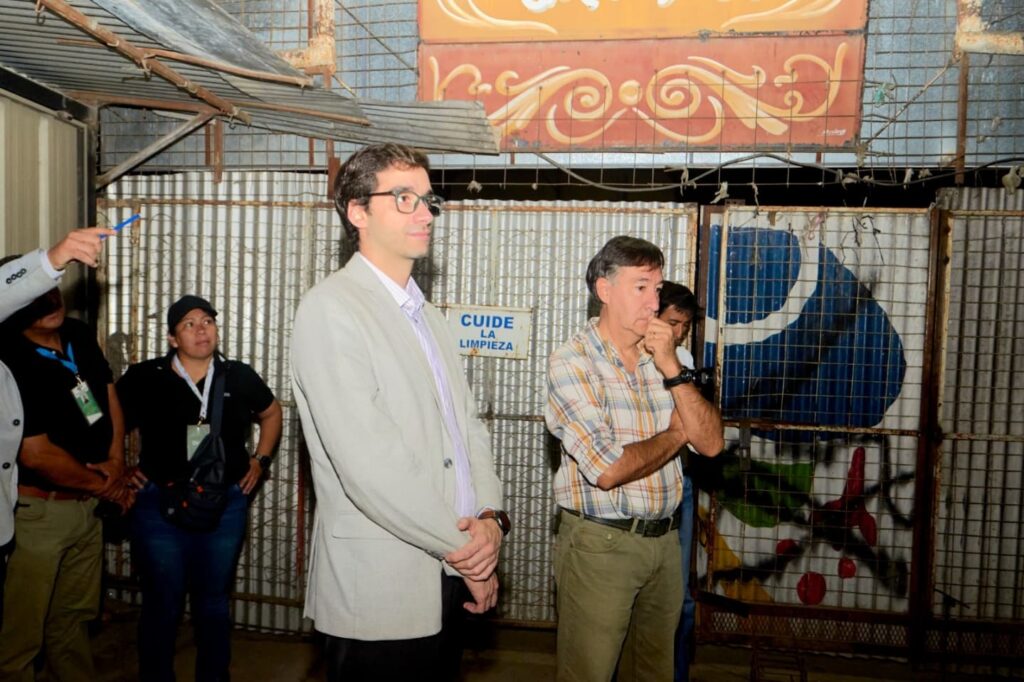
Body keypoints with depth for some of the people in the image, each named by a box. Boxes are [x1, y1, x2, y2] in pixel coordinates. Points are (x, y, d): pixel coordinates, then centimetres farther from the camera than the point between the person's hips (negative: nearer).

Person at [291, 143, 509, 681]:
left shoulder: (426, 316, 14)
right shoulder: (330, 309, -13)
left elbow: (467, 425, 10)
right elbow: (367, 465, -21)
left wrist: (490, 517, -7)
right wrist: (463, 549, -12)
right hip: (380, 593, -7)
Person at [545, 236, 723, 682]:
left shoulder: (660, 356, 6)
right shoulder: (572, 361, -13)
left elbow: (711, 443, -1)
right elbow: (608, 469, -22)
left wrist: (672, 369, -13)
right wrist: (677, 433, -6)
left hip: (665, 540, 6)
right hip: (600, 542, -6)